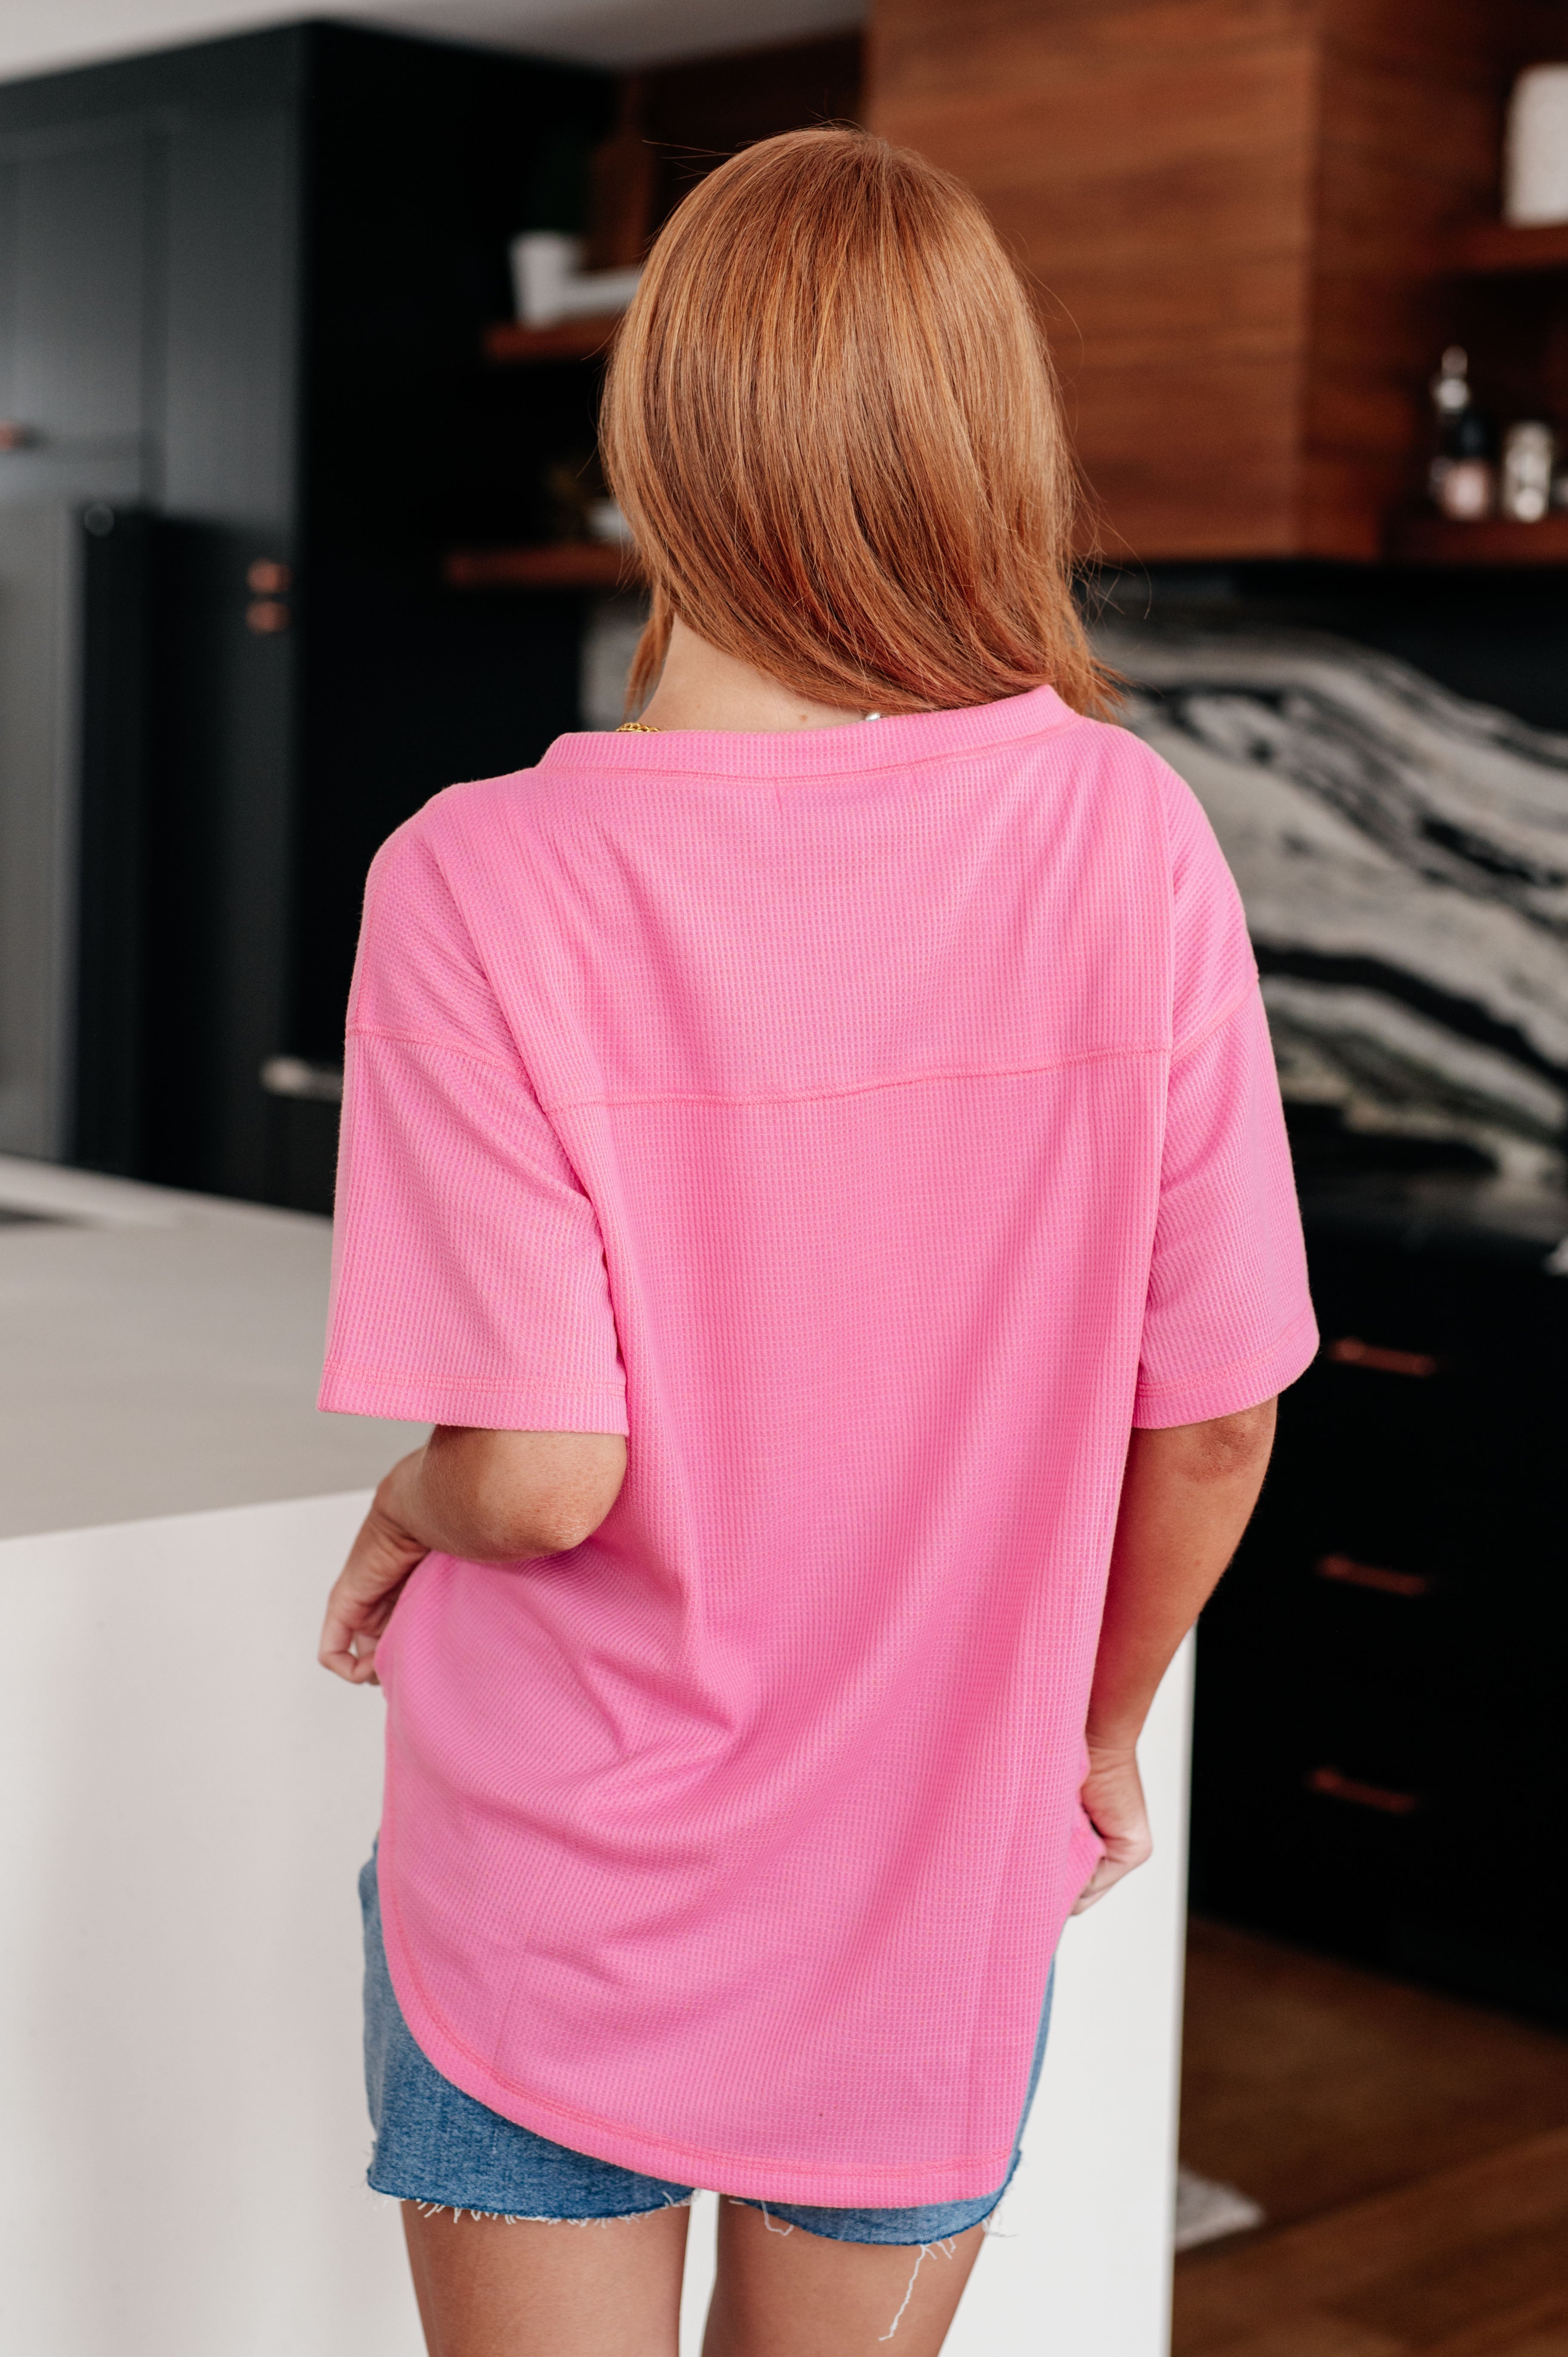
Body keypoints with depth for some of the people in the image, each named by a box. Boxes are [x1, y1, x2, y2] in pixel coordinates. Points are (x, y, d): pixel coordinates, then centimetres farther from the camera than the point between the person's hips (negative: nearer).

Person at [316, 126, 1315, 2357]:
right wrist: (1094, 1732, 11)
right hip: (937, 1918, 2)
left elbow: (539, 1476, -23)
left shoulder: (478, 884, -20)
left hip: (557, 1912, -2)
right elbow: (1212, 1420, -7)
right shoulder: (1132, 843, -12)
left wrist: (403, 1517, 1)